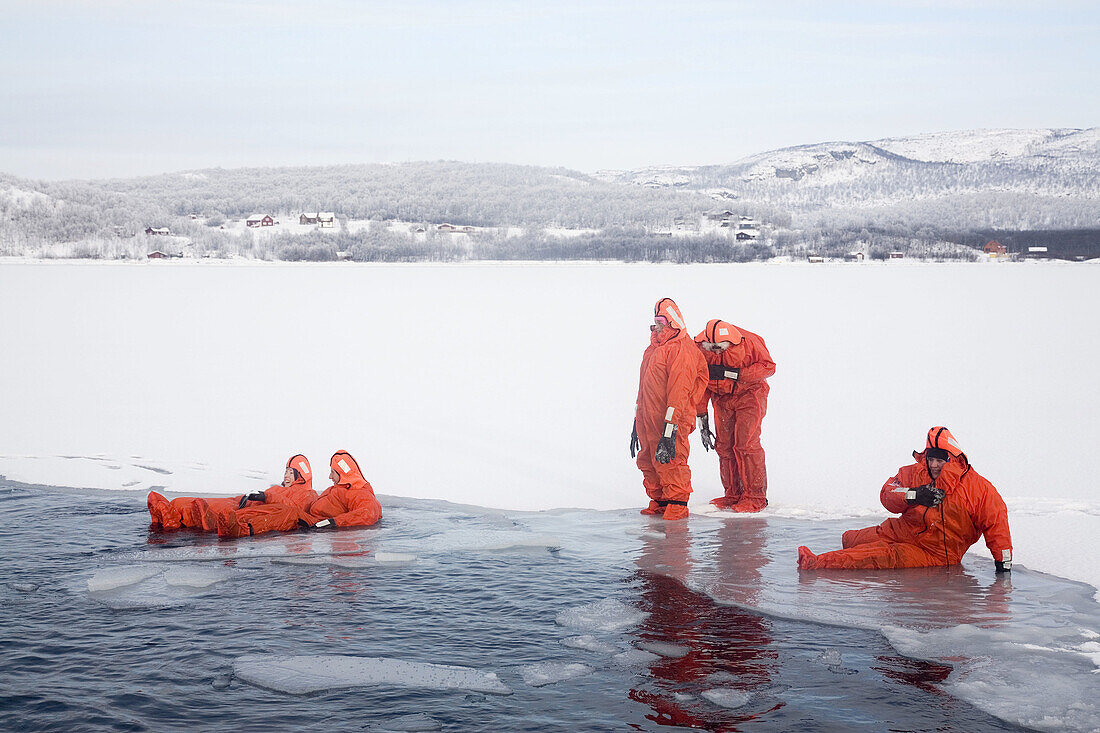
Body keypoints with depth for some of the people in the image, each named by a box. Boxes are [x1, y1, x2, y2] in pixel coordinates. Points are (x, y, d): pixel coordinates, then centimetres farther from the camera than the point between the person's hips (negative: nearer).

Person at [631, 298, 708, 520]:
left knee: (670, 461, -8)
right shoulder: (653, 348, 18)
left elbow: (679, 390, -18)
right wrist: (637, 421, 25)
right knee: (648, 462, 12)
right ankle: (659, 501, 24)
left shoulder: (682, 350, -12)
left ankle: (677, 504, 2)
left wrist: (670, 429, -23)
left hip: (671, 420, -9)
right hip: (647, 419, 9)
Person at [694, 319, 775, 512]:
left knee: (746, 444, -13)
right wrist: (701, 417, -1)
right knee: (724, 446, 0)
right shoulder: (700, 348, -13)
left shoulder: (748, 341, -24)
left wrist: (733, 374, -28)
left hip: (749, 394, -4)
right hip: (722, 398, 4)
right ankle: (733, 495, 12)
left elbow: (768, 366, -18)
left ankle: (755, 497, -6)